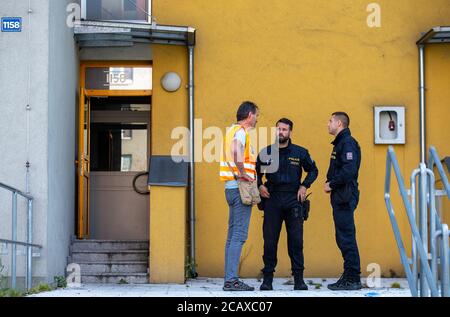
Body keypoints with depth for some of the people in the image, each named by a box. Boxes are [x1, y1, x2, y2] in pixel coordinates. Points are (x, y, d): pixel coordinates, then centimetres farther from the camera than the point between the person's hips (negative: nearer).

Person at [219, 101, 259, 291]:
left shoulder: (233, 130, 19)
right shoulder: (241, 131, -10)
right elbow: (236, 151, -32)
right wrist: (243, 174, -22)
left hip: (232, 188, 10)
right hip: (241, 187, -10)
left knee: (233, 235, 10)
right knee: (239, 235, -10)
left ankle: (230, 279, 12)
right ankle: (231, 280, -11)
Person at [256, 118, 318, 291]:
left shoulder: (300, 152, 5)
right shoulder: (266, 152, 6)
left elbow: (313, 171, 15)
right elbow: (256, 173, 18)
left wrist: (304, 186, 1)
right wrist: (260, 186, 0)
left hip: (293, 200, 0)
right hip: (272, 200, 1)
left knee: (296, 241, 0)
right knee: (269, 240, 2)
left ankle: (299, 278, 6)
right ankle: (267, 278, 9)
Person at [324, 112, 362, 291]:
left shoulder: (348, 143, -12)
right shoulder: (340, 143, 20)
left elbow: (349, 170, -24)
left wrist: (331, 184, -14)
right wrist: (330, 183, 6)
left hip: (345, 198, -10)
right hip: (340, 197, 10)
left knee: (346, 238, -8)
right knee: (343, 238, 12)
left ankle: (352, 279, -4)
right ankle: (349, 277, 17)